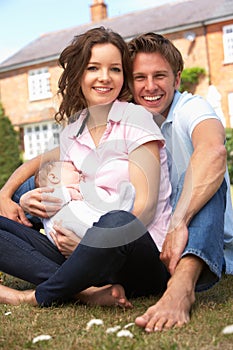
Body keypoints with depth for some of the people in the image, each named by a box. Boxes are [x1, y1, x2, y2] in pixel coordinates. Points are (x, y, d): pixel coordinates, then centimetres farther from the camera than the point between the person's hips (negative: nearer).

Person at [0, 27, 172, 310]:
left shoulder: (135, 118, -4)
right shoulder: (71, 133, 11)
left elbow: (146, 204, -10)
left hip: (143, 260, -5)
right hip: (85, 256, 5)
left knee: (116, 222, -39)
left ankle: (36, 297, -14)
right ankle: (88, 291, -24)